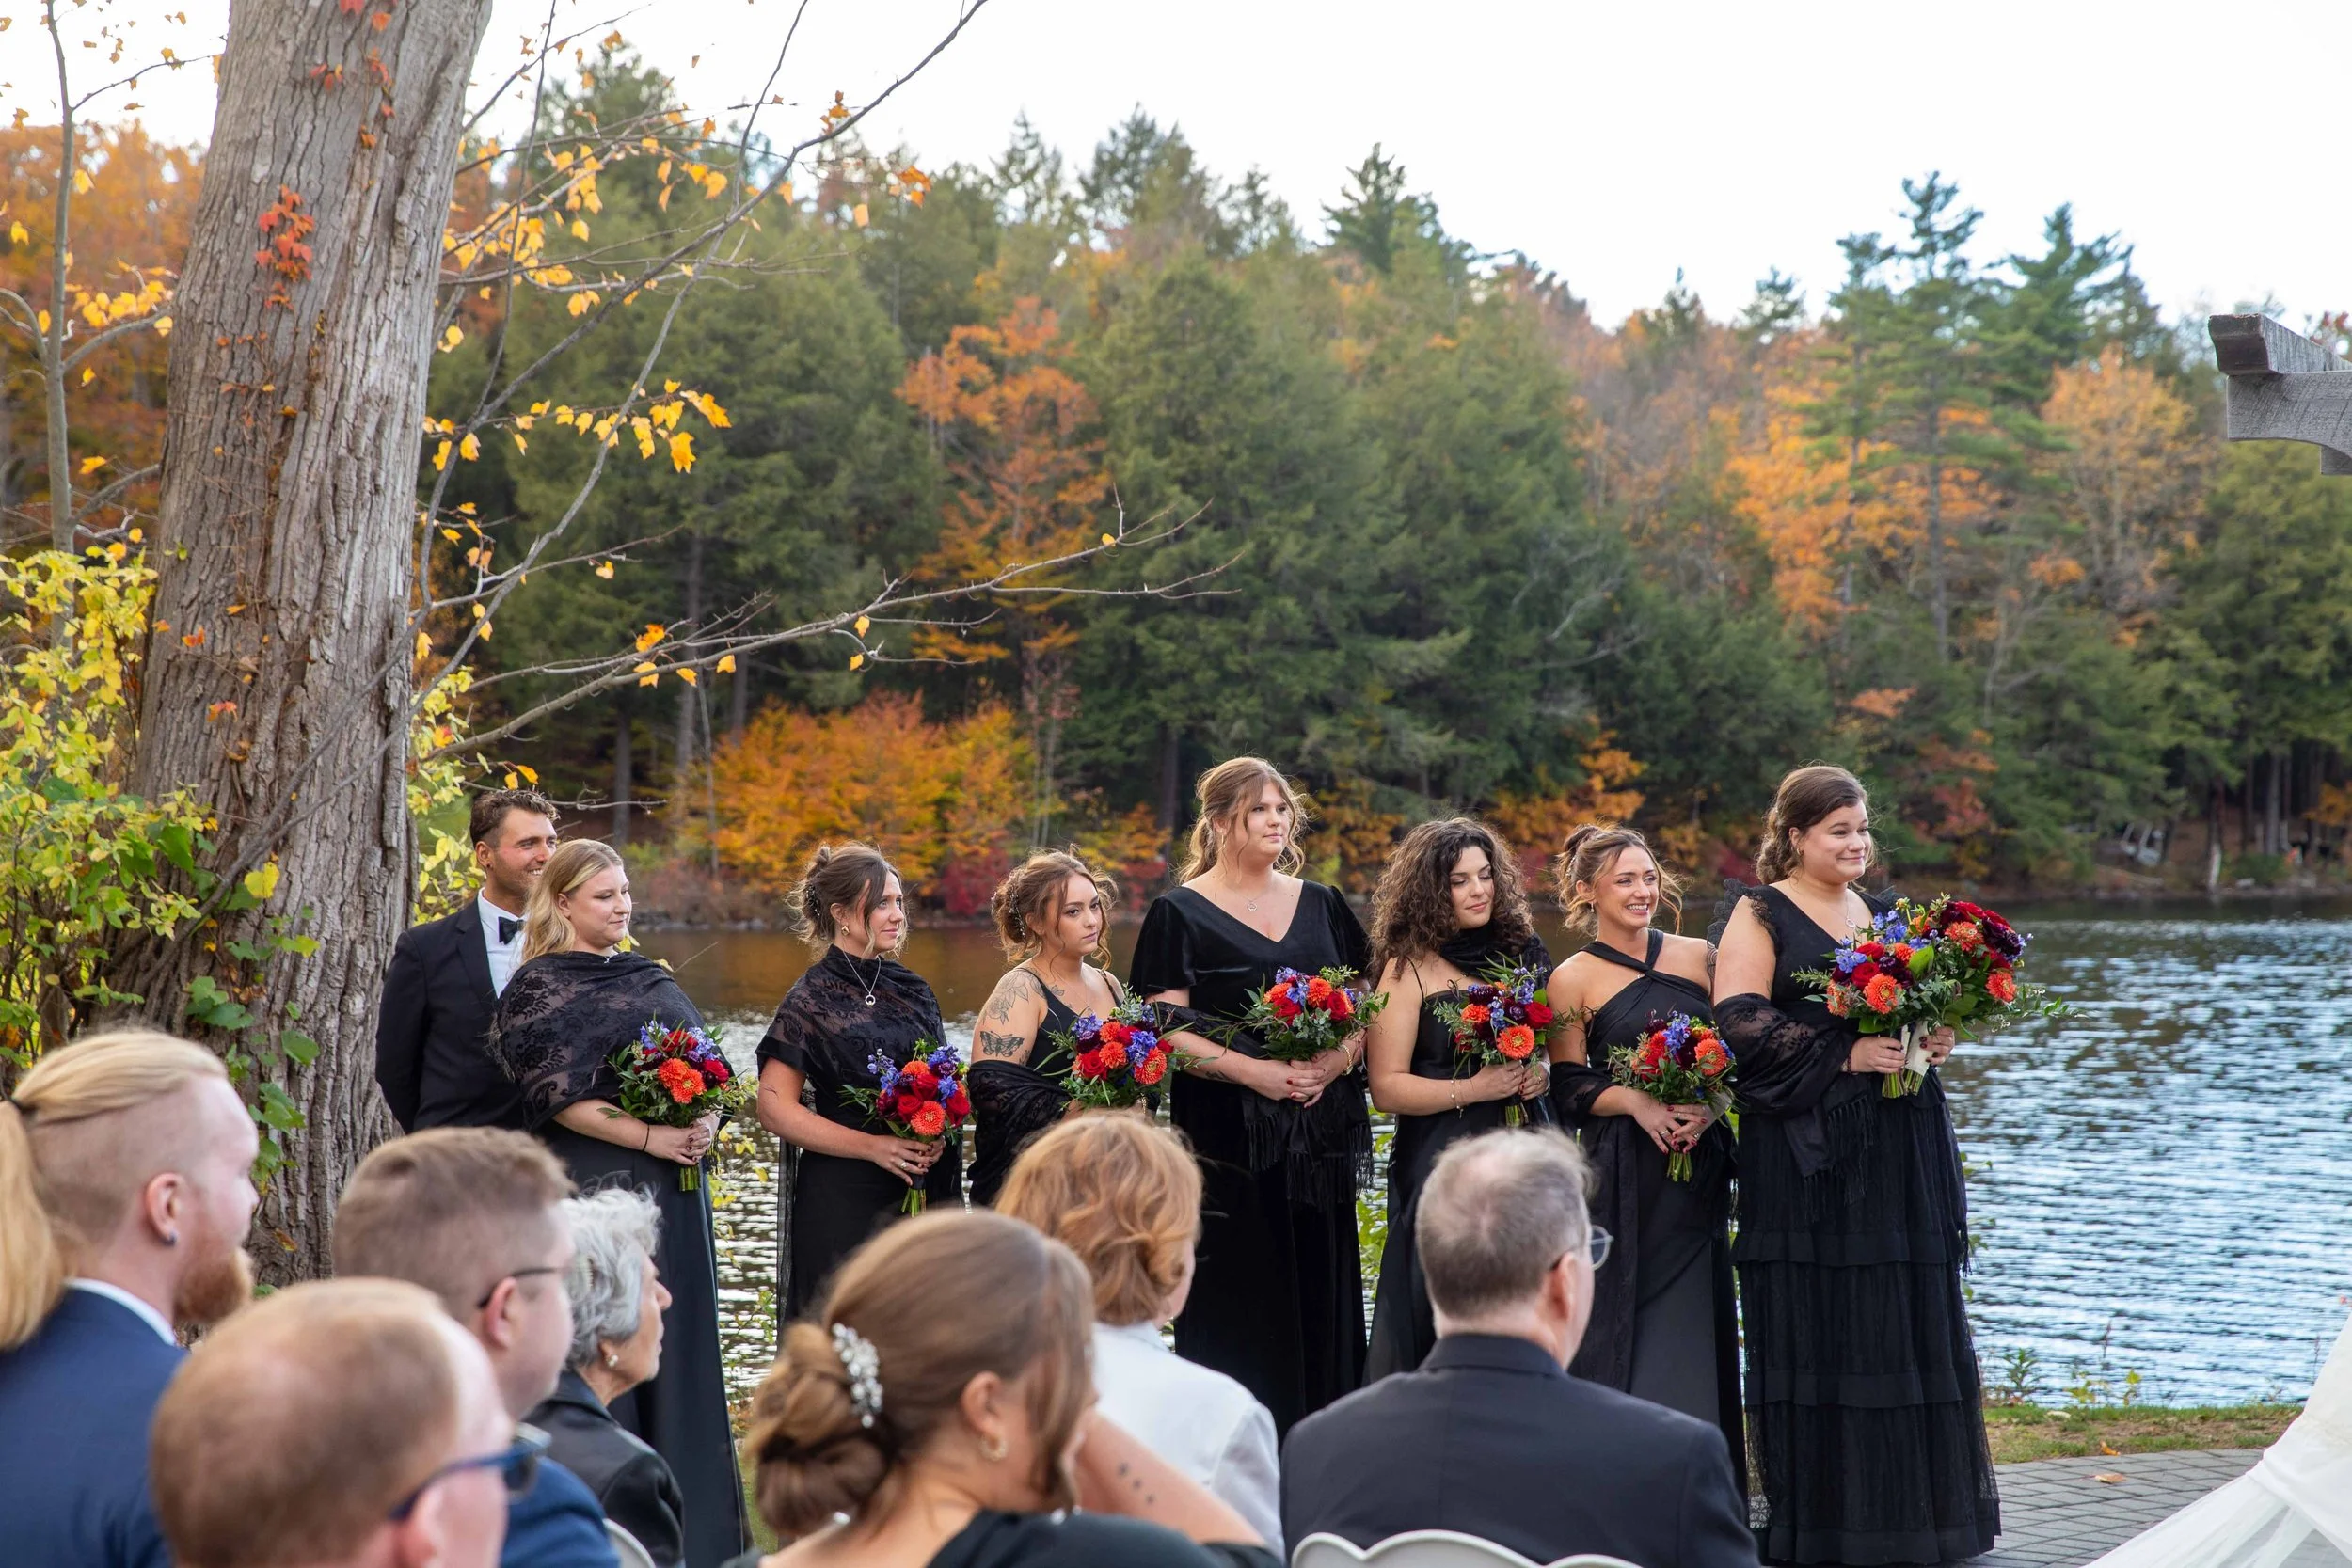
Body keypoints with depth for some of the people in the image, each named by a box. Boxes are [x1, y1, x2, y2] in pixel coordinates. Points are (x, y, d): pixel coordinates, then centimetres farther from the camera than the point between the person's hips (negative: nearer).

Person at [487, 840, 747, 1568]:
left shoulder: (650, 980, 16)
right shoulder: (539, 988, -4)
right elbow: (556, 1097, -12)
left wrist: (705, 1122, -5)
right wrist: (650, 1138, -16)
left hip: (673, 1191, 6)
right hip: (593, 1187, -6)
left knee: (676, 1343, 7)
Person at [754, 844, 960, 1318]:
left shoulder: (910, 989, 11)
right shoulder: (812, 999, -6)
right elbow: (774, 1107, -10)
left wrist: (938, 1136, -2)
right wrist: (873, 1146, -16)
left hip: (924, 1190, 5)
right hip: (842, 1199, -5)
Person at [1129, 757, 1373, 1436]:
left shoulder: (1322, 905, 13)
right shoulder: (1180, 914, 0)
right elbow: (1167, 1030, -7)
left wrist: (1337, 1060, -8)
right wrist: (1256, 1073, -18)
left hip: (1322, 1128, 4)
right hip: (1228, 1135, -4)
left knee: (1321, 1296, 3)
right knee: (1237, 1303, -4)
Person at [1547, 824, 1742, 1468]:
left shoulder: (1699, 957, 8)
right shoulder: (1572, 980, 1)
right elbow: (1568, 1087, 0)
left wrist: (1706, 1107, -8)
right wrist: (1638, 1102, -16)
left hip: (1699, 1168, 3)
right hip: (1620, 1175, -2)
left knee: (1692, 1318, 2)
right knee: (1617, 1317, -5)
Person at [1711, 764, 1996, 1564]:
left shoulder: (1884, 913, 18)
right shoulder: (1760, 916, 0)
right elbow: (1739, 1025, -11)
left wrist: (1932, 1039, 1)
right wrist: (1845, 1054, -18)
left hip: (1900, 1152, 6)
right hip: (1807, 1154, -6)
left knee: (1910, 1319, 4)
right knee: (1818, 1330, -5)